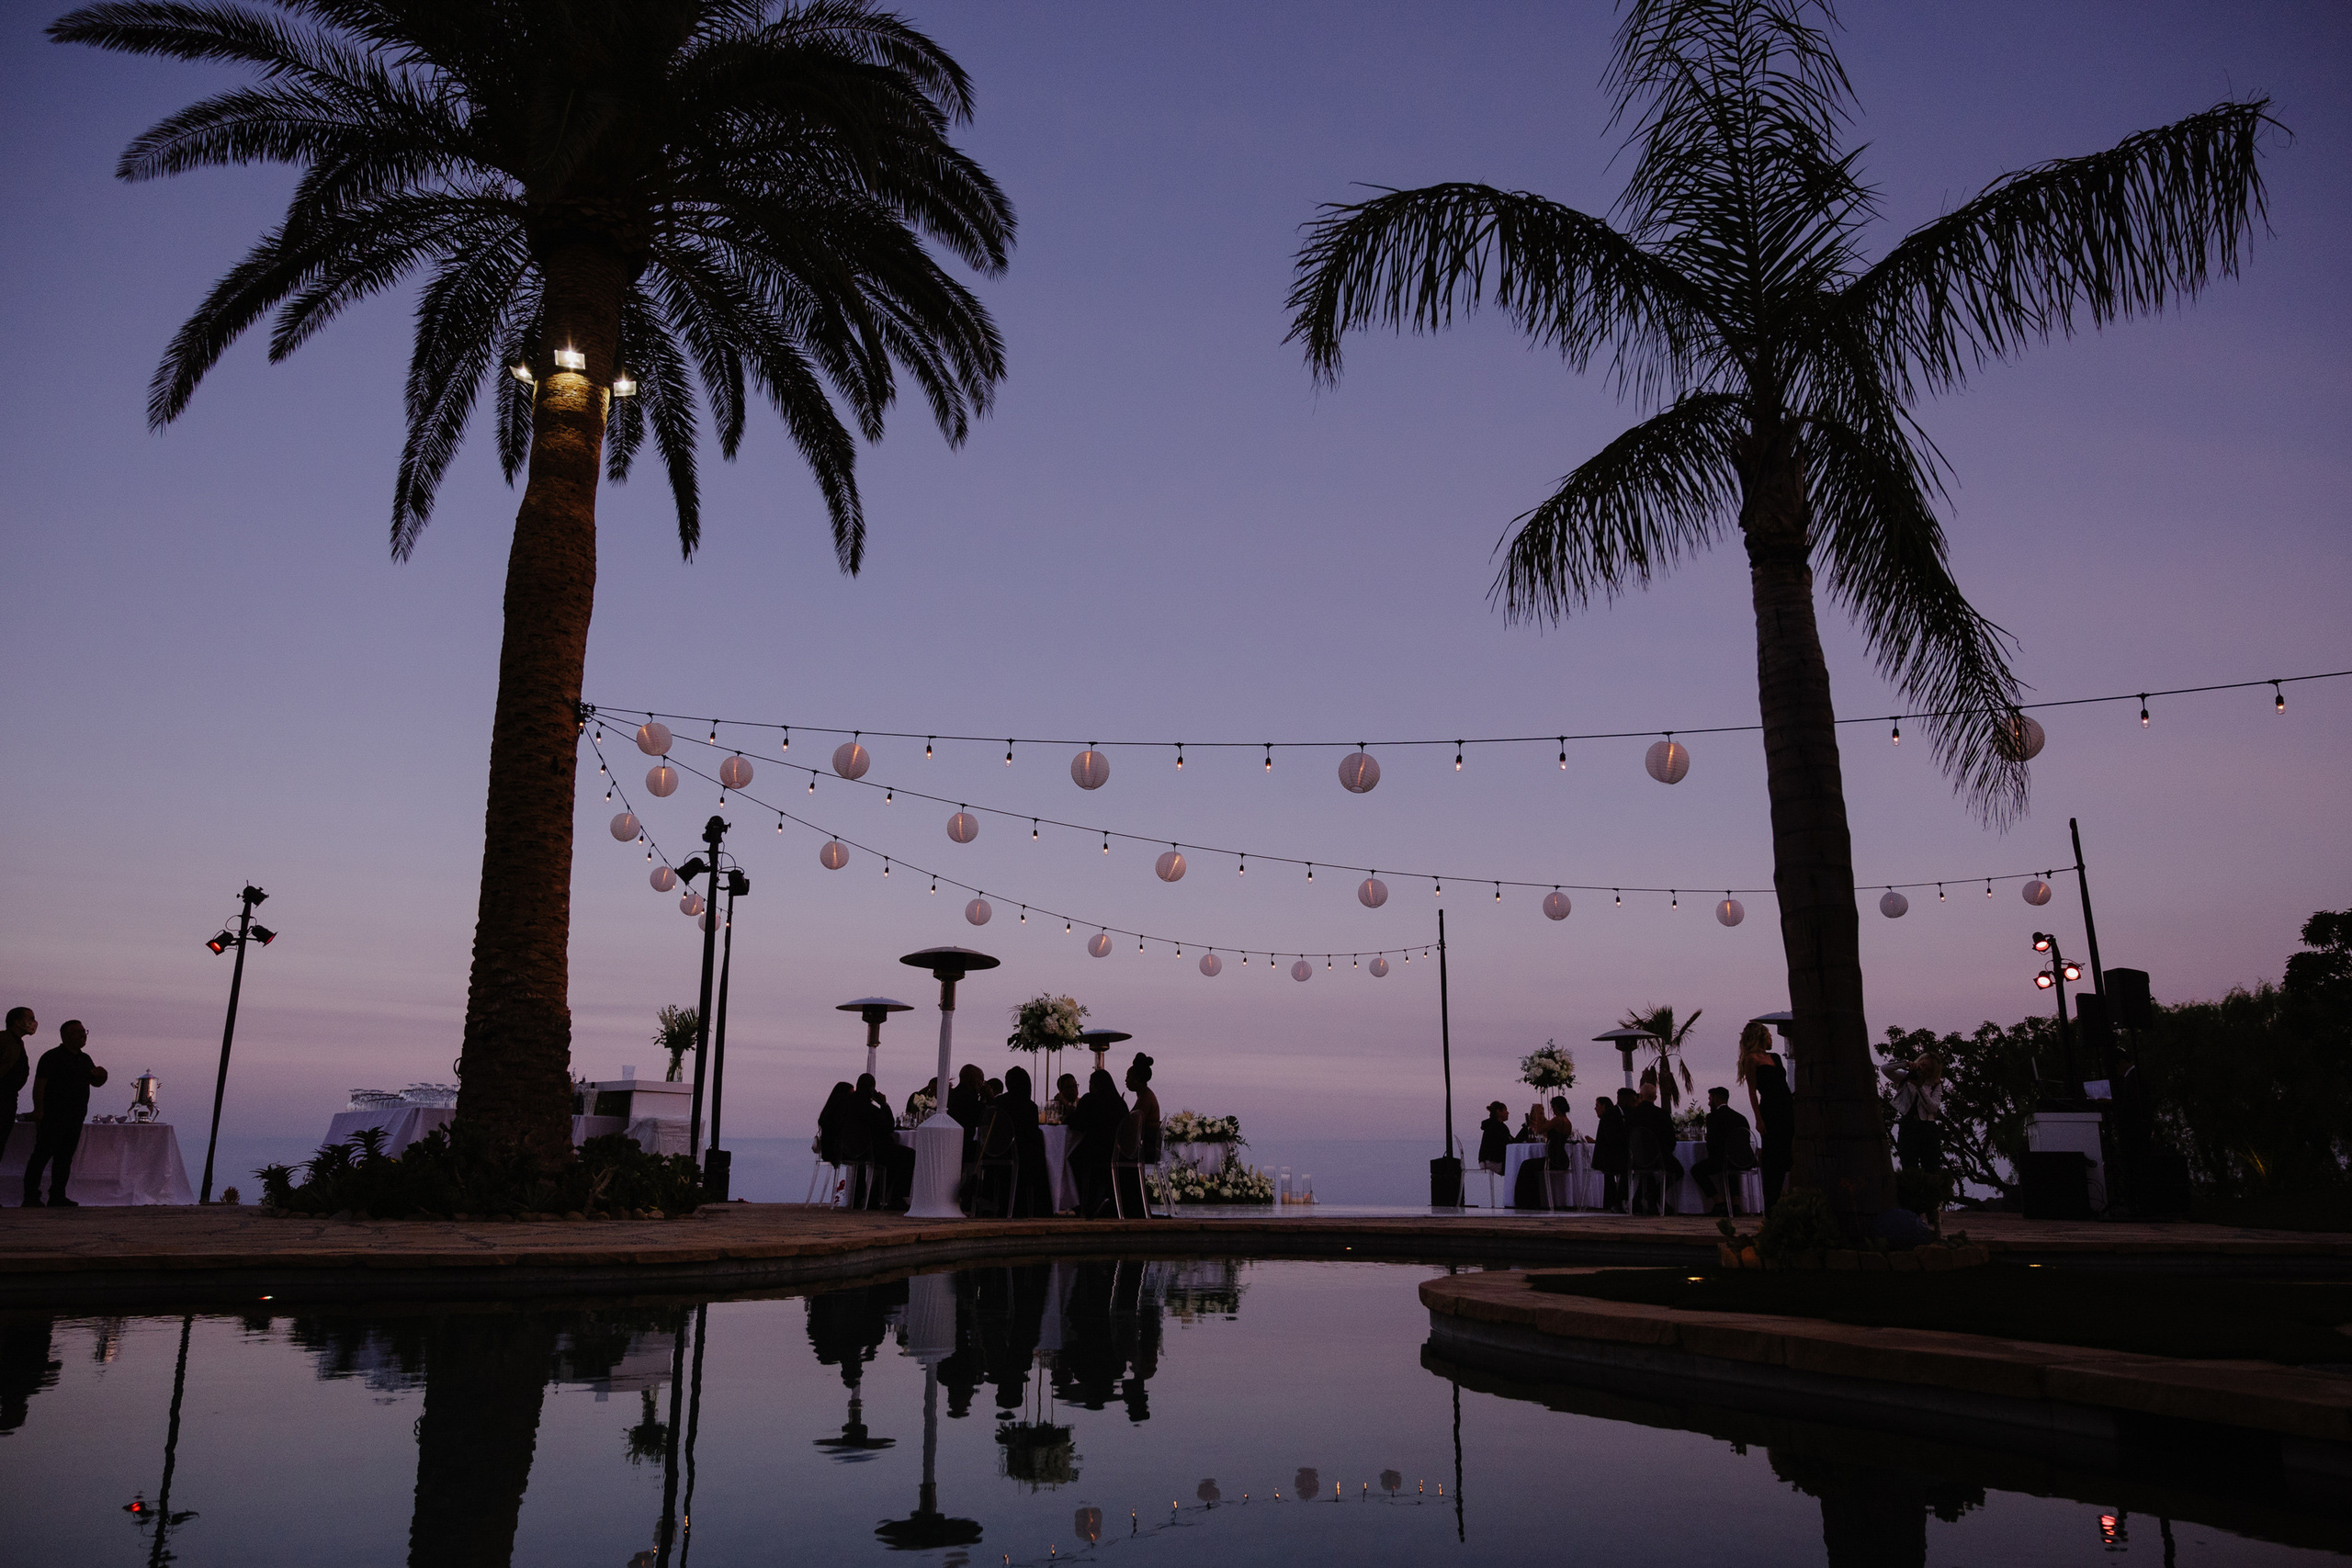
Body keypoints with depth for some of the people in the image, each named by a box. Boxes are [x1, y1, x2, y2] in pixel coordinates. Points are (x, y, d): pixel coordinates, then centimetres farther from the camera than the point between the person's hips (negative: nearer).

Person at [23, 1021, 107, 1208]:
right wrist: (38, 1109, -21)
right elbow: (39, 1084, -13)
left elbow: (95, 1082, 23)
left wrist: (100, 1076, -1)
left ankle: (57, 1196, 11)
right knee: (43, 1154, -8)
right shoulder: (52, 1056, -6)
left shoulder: (85, 1059, 17)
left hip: (76, 1116, 7)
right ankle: (31, 1197, -5)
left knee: (65, 1157, 8)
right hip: (53, 1115, -7)